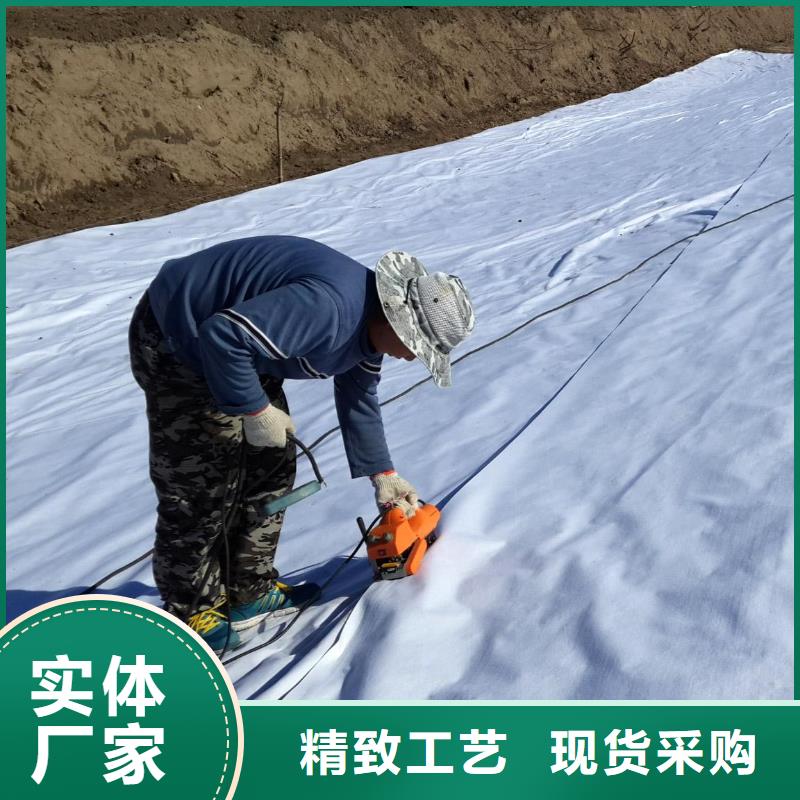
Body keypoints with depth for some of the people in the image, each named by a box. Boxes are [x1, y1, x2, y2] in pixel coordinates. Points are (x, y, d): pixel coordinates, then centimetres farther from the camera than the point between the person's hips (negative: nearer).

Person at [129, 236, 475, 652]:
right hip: (175, 342, -10)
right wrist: (255, 410, -25)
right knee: (200, 487, -3)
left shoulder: (371, 320, -1)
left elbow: (358, 400, 14)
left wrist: (382, 475, 15)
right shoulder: (330, 306, -34)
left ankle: (250, 591, 25)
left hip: (235, 350, 10)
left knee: (270, 466, 12)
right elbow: (223, 336, -38)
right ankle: (192, 613, 15)